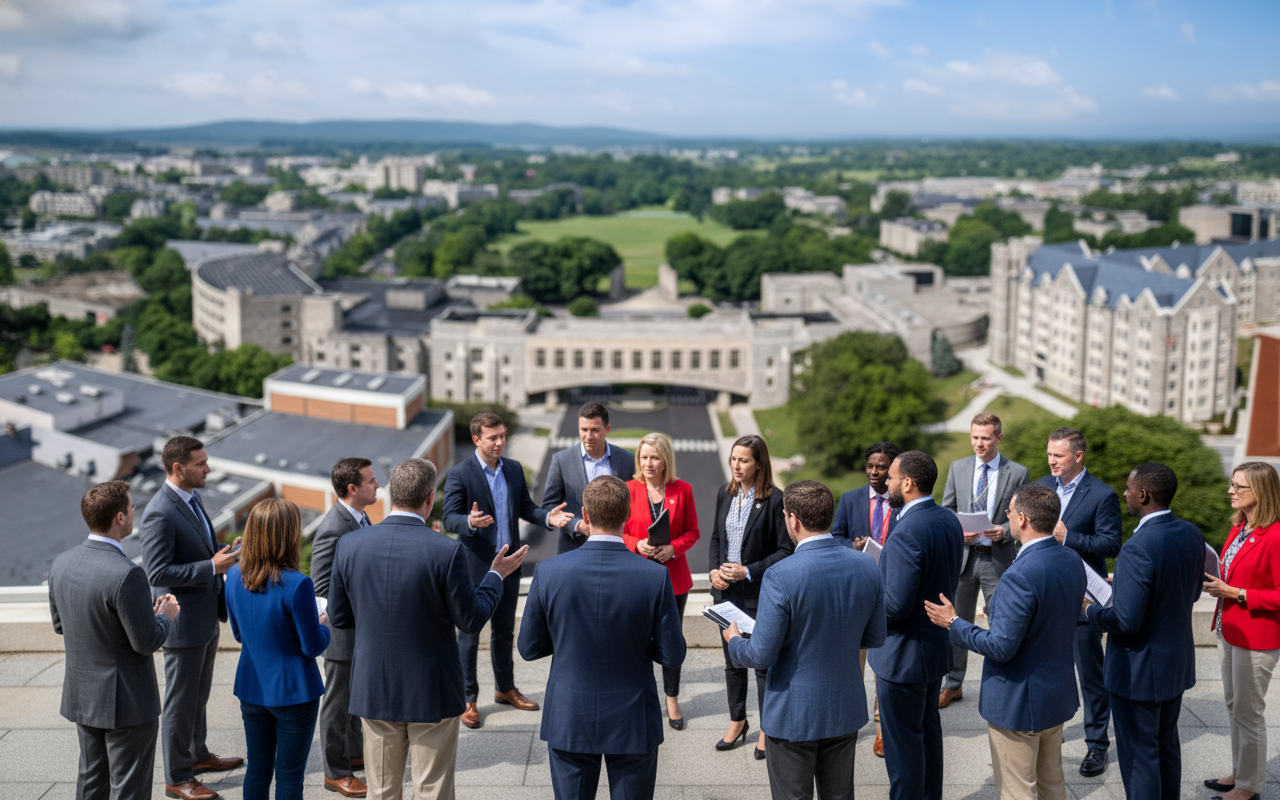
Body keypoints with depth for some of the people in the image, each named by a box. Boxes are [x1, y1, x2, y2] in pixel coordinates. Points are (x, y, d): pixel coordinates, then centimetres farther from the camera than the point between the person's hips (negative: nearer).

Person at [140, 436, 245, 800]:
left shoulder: (190, 499, 7)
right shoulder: (160, 513, -23)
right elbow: (157, 573, -25)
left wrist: (225, 551, 1)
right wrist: (212, 567, -26)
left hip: (206, 616, 9)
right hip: (183, 621, -9)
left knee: (199, 695, 24)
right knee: (180, 701, 4)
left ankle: (198, 755, 40)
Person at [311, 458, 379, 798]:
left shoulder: (360, 517, 3)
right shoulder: (333, 529, -27)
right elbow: (322, 587, -25)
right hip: (343, 630, -9)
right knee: (339, 701, 7)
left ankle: (354, 752, 42)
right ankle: (335, 772, 21)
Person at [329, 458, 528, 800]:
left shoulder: (350, 545, -8)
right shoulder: (448, 551, -19)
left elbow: (338, 617, 2)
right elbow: (471, 620, -10)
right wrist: (496, 575, 4)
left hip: (374, 691, 3)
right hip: (431, 693, -3)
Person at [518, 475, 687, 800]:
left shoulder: (549, 572, -14)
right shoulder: (655, 577, -17)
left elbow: (528, 648, -4)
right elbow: (672, 656, -9)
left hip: (568, 722, 1)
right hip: (633, 724, -1)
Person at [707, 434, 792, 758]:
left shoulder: (775, 499, -13)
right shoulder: (724, 494, 5)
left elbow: (786, 550, -11)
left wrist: (749, 571, -18)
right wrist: (713, 570, -3)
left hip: (760, 593, -5)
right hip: (726, 591, 6)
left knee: (764, 663, 4)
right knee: (732, 660, 16)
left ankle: (767, 729, 19)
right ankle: (737, 721, 32)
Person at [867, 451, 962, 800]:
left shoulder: (907, 533, -27)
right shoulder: (949, 519, 2)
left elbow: (896, 605, -28)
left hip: (904, 654, -10)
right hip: (937, 644, 10)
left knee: (903, 742, 4)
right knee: (928, 731, 23)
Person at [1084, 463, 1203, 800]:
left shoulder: (1138, 548, -28)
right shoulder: (1191, 534, -2)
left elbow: (1126, 621, -27)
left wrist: (1091, 612, -8)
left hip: (1141, 668, -8)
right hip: (1178, 660, 8)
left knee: (1139, 753, 6)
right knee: (1167, 744, 23)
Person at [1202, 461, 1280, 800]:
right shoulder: (1240, 528, 7)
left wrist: (1234, 593, -22)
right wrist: (1217, 583, 3)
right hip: (1229, 629, 9)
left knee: (1248, 712, 3)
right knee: (1234, 706, 19)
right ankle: (1239, 772, 33)